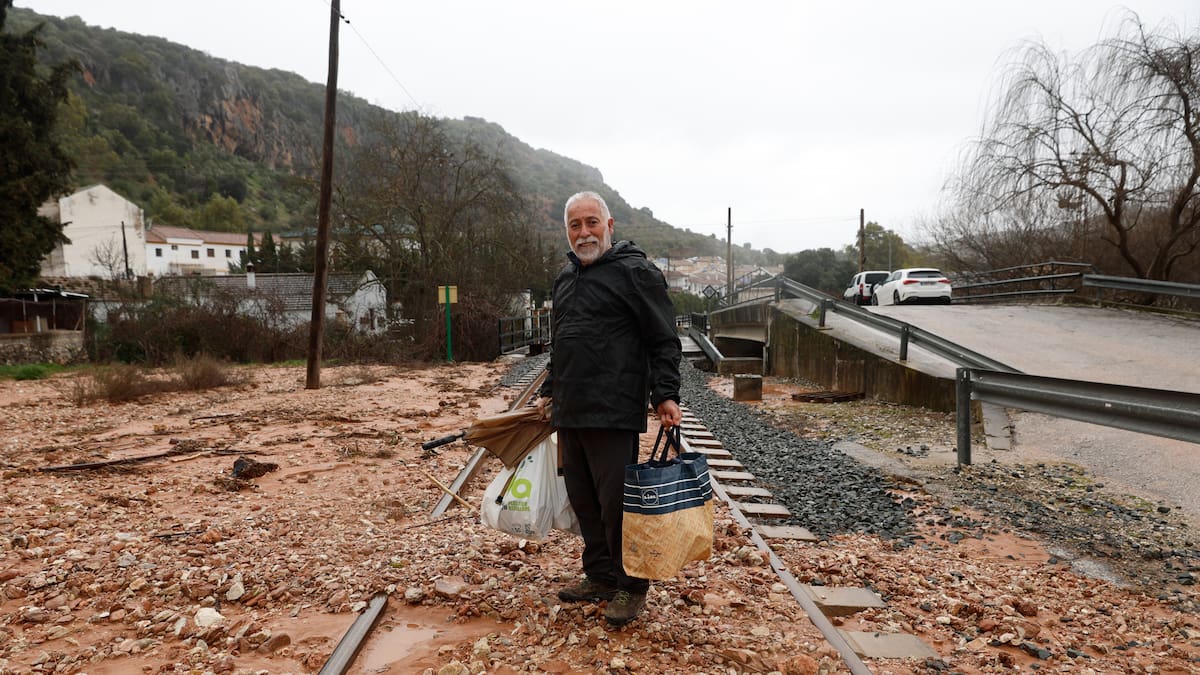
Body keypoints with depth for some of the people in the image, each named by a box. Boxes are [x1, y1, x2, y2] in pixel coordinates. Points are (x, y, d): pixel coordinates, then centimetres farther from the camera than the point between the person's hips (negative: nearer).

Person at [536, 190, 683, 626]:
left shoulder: (635, 272, -5)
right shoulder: (565, 278, 19)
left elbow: (663, 341, -8)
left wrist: (665, 395, -16)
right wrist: (549, 391, 25)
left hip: (613, 412, -8)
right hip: (569, 412, 8)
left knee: (616, 501, -3)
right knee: (583, 499, 13)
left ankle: (632, 587, 14)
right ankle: (600, 577, 28)